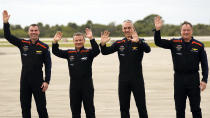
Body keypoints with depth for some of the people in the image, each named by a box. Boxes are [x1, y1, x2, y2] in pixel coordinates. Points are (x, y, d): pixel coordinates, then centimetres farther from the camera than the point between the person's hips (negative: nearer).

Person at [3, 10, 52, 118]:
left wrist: (46, 81, -10)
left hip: (38, 81, -3)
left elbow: (48, 65, -3)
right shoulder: (23, 44, 4)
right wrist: (6, 22, -13)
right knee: (25, 107, 9)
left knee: (41, 107, 1)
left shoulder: (44, 47, -4)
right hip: (24, 80, 3)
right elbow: (8, 36, -1)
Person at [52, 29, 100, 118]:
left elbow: (96, 51, -22)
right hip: (74, 85, 3)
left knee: (89, 109, 4)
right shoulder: (69, 53, 8)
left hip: (87, 85, -3)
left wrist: (91, 39, -34)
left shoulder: (88, 52, -2)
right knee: (75, 110, 12)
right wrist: (55, 42, -14)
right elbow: (56, 52, 4)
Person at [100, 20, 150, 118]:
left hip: (137, 79, -3)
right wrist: (103, 44, -21)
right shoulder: (119, 43, 8)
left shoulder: (139, 42, -3)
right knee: (124, 107, 10)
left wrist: (138, 41, -43)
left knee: (141, 106, 2)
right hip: (123, 80, 3)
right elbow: (105, 52, 2)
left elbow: (147, 50, -23)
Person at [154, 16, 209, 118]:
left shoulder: (199, 45, 1)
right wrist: (157, 30, -19)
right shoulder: (174, 43, 3)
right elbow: (158, 42, -2)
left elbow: (204, 64, 3)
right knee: (179, 109, 9)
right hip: (179, 79, 1)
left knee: (195, 108, 6)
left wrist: (204, 80, -5)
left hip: (193, 79, -1)